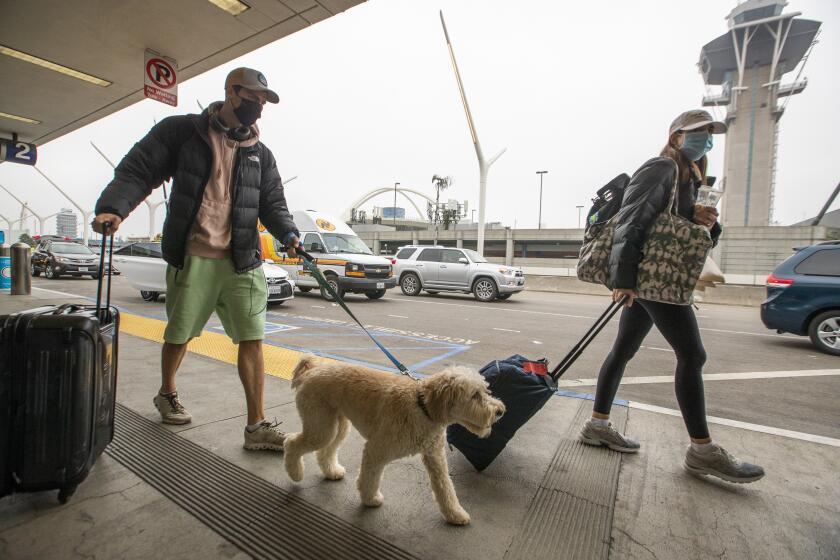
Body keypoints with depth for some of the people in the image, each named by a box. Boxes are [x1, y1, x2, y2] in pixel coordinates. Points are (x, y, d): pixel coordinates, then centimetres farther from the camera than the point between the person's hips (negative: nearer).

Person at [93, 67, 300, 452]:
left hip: (241, 261, 3)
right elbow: (137, 171, 0)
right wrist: (113, 207, -17)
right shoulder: (182, 131, 4)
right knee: (179, 335, 14)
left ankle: (256, 427, 6)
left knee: (252, 339, -3)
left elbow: (272, 202, 10)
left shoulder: (260, 154, 13)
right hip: (191, 258, -2)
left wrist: (288, 234, -9)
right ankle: (167, 395, 45)